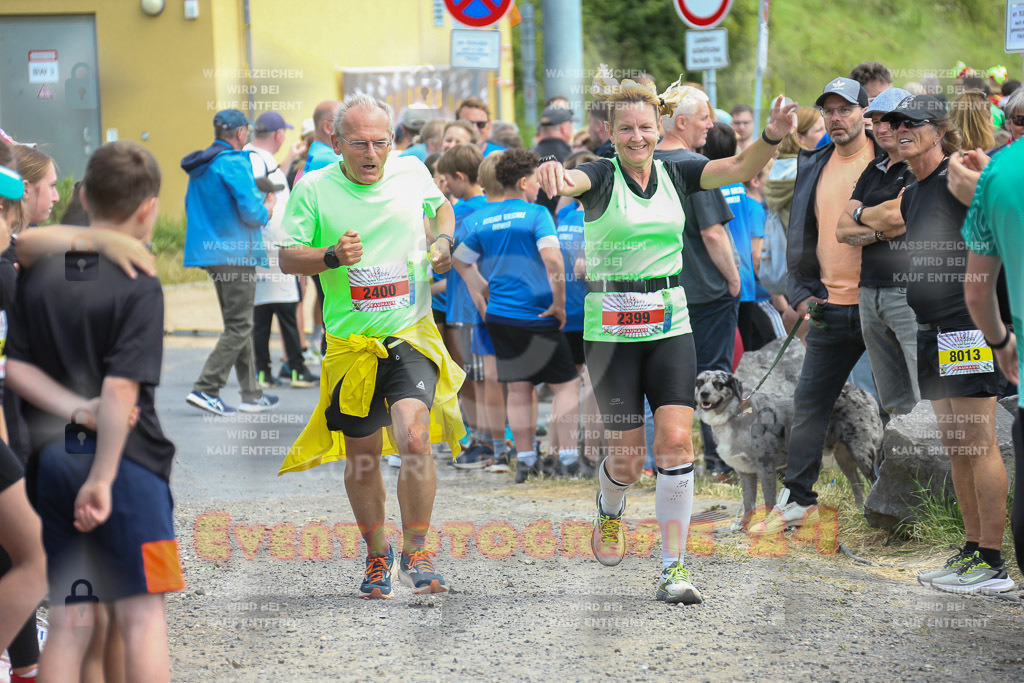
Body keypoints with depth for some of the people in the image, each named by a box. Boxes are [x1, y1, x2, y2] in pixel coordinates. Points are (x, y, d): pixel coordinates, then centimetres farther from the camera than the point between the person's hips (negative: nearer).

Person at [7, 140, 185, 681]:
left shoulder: (39, 271, 7)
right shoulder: (138, 287, -11)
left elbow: (15, 367, 3)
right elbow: (120, 390, -18)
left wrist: (75, 410, -6)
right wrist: (102, 479, -17)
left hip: (53, 458, 5)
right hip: (126, 457, -5)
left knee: (68, 621, 8)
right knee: (141, 614, 2)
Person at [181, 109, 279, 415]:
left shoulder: (199, 168, 12)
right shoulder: (234, 164, -15)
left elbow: (192, 207, 21)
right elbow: (252, 213, -20)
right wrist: (268, 207, 3)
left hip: (211, 252, 9)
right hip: (235, 254, -9)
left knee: (239, 324, 15)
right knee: (239, 326, -5)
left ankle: (251, 393, 18)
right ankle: (206, 389, -11)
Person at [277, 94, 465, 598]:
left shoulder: (411, 172, 2)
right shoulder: (313, 190, -5)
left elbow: (441, 207, 23)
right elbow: (287, 257, -1)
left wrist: (442, 242, 3)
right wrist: (331, 257, -19)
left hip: (412, 334, 0)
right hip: (351, 343, 0)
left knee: (414, 438, -20)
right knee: (361, 456, 9)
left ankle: (415, 554, -5)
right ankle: (377, 555, 31)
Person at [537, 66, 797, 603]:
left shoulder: (675, 174, 5)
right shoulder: (601, 176, -6)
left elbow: (739, 167, -7)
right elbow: (570, 181, -29)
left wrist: (772, 138, -28)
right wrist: (553, 174, -54)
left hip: (670, 326, 3)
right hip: (611, 330, -2)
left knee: (675, 442, -10)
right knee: (626, 459, 1)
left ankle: (673, 569, -6)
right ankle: (610, 512, 37)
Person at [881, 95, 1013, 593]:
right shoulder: (911, 194, 18)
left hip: (967, 324, -9)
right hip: (932, 330, 9)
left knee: (979, 444, -8)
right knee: (955, 446, 12)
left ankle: (993, 564, -6)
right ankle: (972, 549, 18)